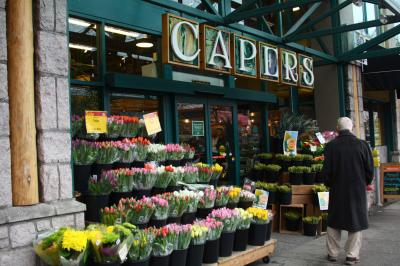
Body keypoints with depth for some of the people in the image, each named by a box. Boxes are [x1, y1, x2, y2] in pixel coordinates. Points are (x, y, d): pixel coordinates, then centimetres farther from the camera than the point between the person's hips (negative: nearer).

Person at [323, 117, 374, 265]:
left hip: (337, 190, 0)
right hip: (357, 190, 0)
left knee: (334, 222, 13)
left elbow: (327, 170, -4)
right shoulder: (362, 145, -9)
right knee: (356, 221, 10)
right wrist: (365, 183, 16)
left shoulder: (331, 146, -10)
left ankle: (333, 253, 20)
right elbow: (370, 168, -3)